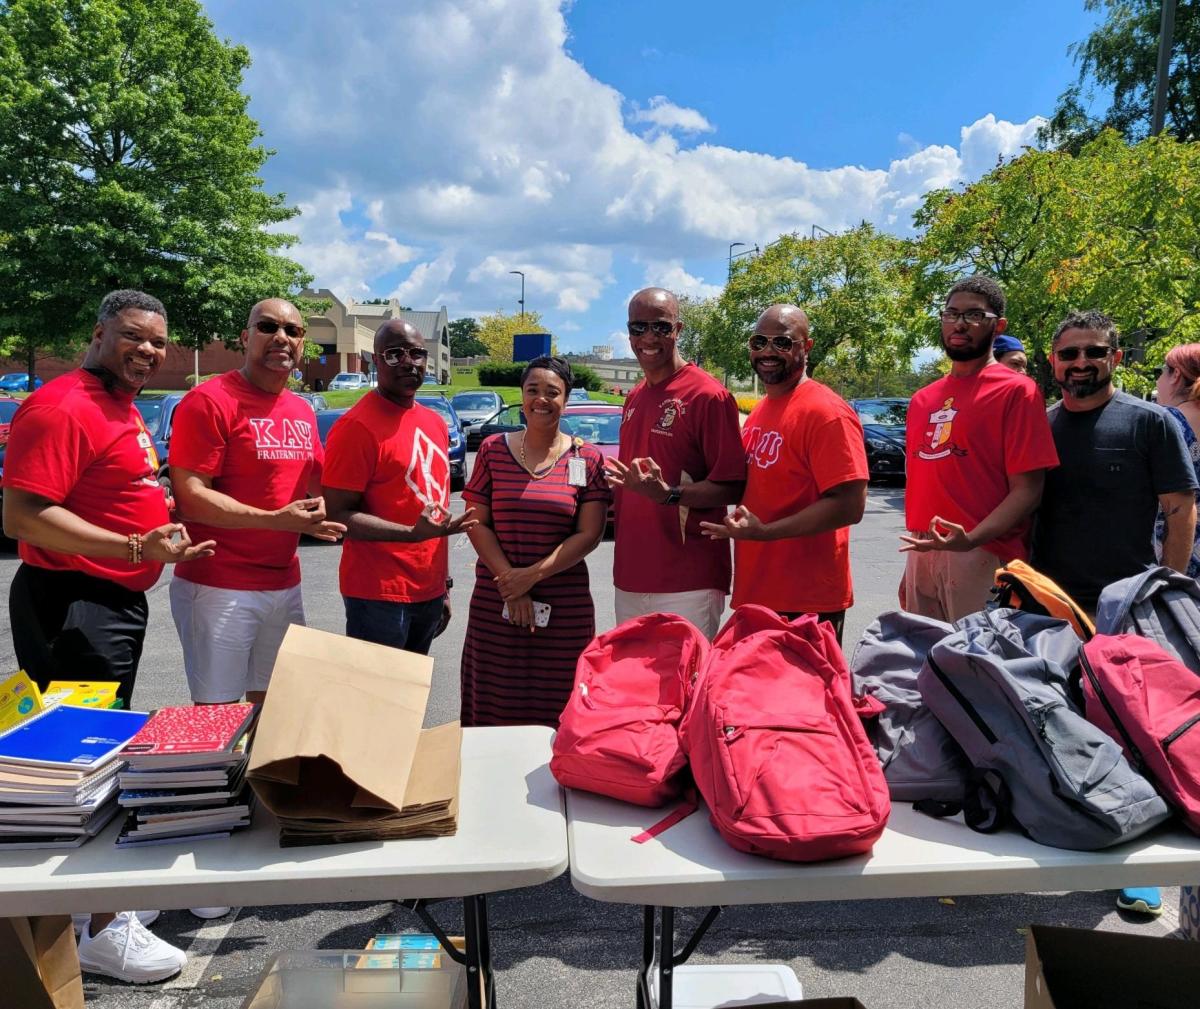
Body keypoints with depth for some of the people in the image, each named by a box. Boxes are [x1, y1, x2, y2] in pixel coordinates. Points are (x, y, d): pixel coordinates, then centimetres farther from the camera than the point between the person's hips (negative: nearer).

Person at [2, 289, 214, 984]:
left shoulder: (124, 408, 14)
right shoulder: (61, 407, -17)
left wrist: (160, 536, 15)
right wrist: (137, 548, -29)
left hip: (118, 600, 10)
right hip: (72, 605, -10)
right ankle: (101, 931, 12)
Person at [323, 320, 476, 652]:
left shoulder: (435, 423, 11)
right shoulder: (357, 426, -13)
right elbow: (337, 515, -16)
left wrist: (444, 585, 17)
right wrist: (412, 534, -27)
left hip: (429, 592, 7)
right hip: (378, 596, -7)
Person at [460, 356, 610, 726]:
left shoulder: (587, 459, 1)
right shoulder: (494, 450, 5)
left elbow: (589, 534, -4)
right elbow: (477, 524, 1)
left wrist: (533, 575, -13)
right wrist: (509, 582, -10)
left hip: (565, 608, -1)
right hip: (494, 602, 1)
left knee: (557, 714, 5)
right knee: (494, 706, 7)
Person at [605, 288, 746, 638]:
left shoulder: (708, 395, -10)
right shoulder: (634, 398, 15)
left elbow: (733, 487, -13)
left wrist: (668, 495, -26)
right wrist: (611, 477, 6)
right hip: (630, 578, 8)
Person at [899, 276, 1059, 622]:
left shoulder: (1016, 391, -5)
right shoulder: (922, 400, 14)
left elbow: (1026, 490, -11)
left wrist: (971, 539, -26)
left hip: (982, 558, -6)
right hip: (921, 553, 6)